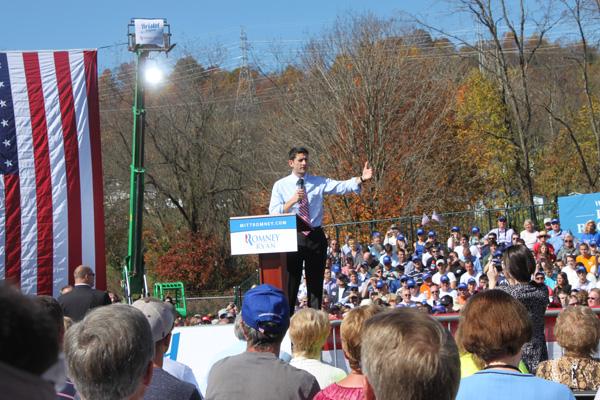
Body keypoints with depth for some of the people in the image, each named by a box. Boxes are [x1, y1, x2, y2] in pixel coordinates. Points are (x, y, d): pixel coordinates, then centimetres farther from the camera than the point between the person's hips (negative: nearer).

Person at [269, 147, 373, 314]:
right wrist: (292, 201, -20)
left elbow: (342, 186, -9)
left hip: (316, 237, 2)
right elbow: (273, 213, -7)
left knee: (316, 283, 7)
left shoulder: (319, 182, 6)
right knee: (290, 283, 0)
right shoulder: (280, 185, 3)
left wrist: (362, 179, -25)